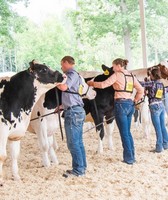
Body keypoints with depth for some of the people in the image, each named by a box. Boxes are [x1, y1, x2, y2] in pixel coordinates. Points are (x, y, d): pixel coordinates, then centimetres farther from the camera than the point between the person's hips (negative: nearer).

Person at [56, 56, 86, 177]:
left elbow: (63, 87, -27)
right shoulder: (76, 75, 20)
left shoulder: (72, 74, -9)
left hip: (73, 111, -10)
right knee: (79, 141, 13)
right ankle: (82, 167, 18)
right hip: (79, 110, 10)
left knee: (73, 143, -5)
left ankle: (78, 170, -1)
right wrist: (62, 106, 30)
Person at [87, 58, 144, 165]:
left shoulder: (117, 74, -6)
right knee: (128, 132, 15)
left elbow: (103, 84, -8)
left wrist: (92, 83, 7)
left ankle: (129, 158, 2)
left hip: (121, 104, -7)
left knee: (124, 133, -1)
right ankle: (132, 156, 18)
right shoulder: (131, 76, 14)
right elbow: (141, 90, 13)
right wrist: (135, 100, 17)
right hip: (130, 104, 7)